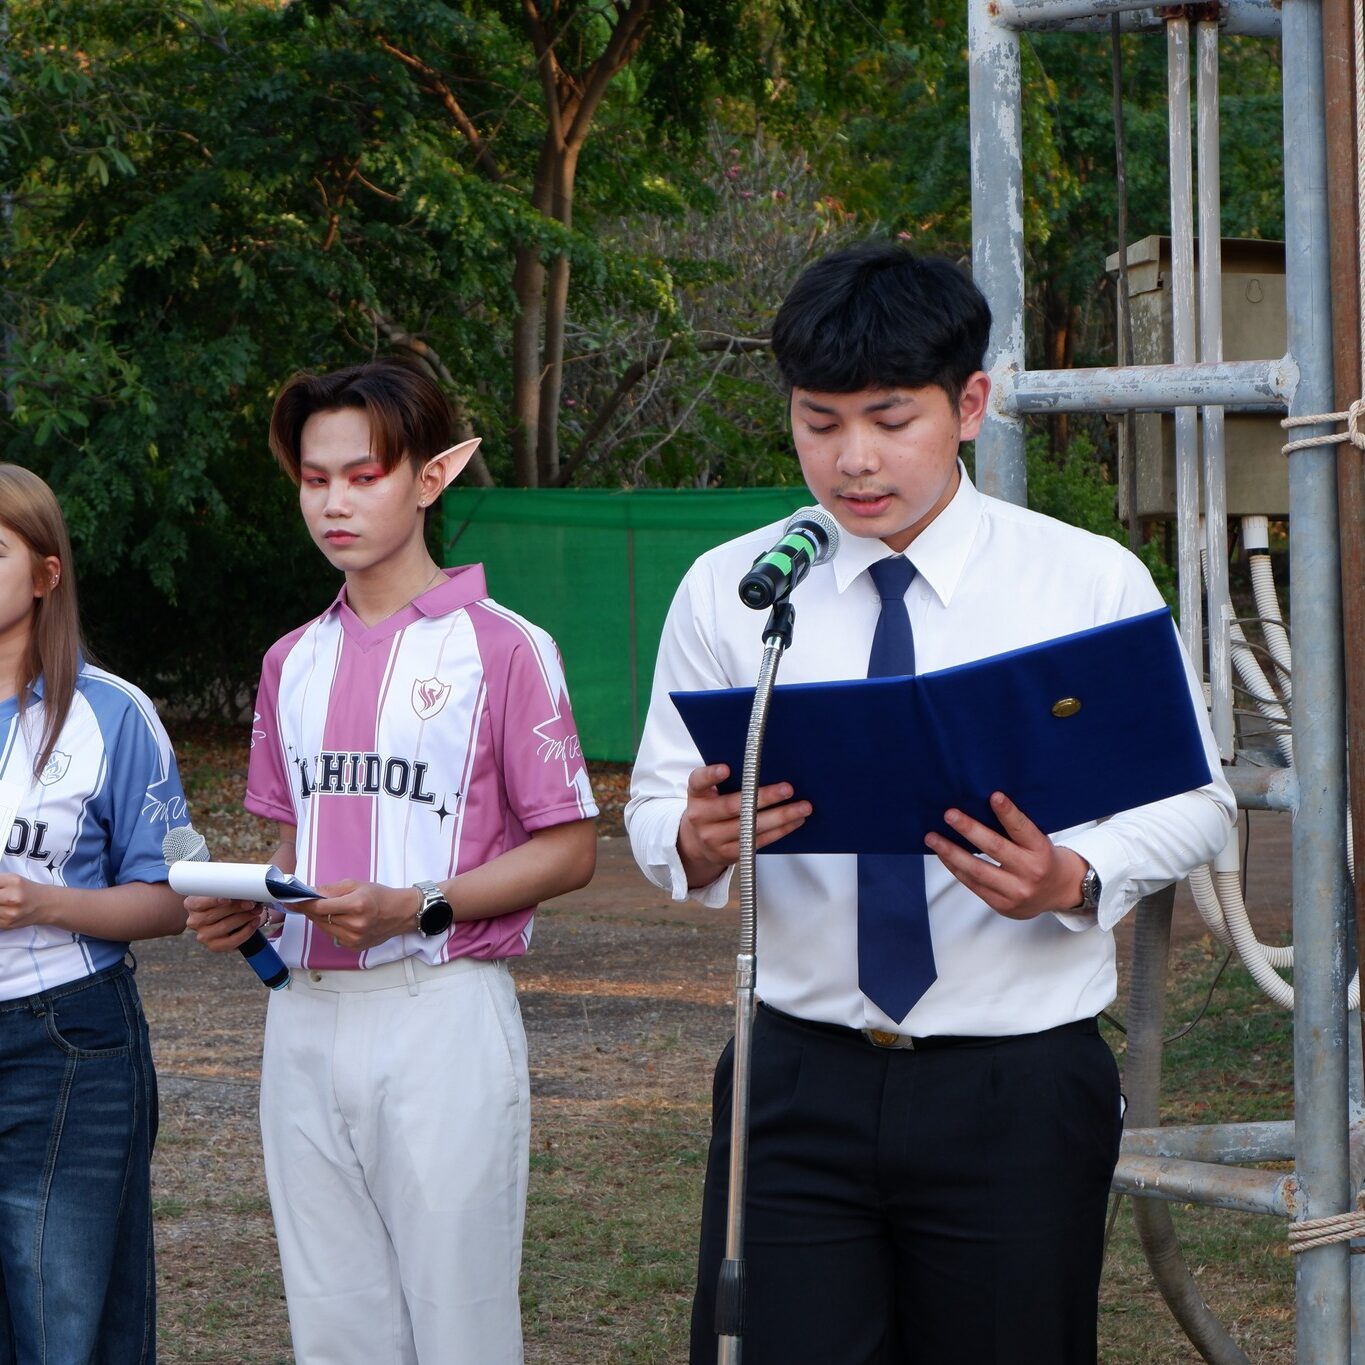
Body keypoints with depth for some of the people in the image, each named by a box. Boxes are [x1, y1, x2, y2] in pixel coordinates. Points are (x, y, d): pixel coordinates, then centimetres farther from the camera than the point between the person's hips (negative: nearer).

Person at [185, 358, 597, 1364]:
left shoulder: (501, 648, -4)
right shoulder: (294, 662, 15)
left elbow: (570, 850, -6)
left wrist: (416, 908, -18)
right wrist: (246, 908, 1)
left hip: (442, 1014, -6)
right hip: (305, 1018, 6)